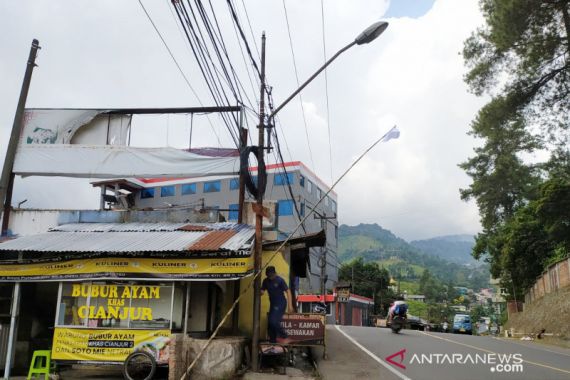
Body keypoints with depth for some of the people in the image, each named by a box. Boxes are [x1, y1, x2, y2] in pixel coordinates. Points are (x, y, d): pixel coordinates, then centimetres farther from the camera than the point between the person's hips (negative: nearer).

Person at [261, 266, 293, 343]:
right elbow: (262, 292, 7)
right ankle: (272, 340, 18)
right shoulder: (266, 281, 3)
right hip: (273, 304, 7)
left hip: (281, 304, -7)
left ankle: (284, 336, -1)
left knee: (274, 321, -18)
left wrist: (290, 305, -17)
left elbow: (288, 291, -12)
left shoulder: (280, 280, -13)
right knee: (270, 323, 7)